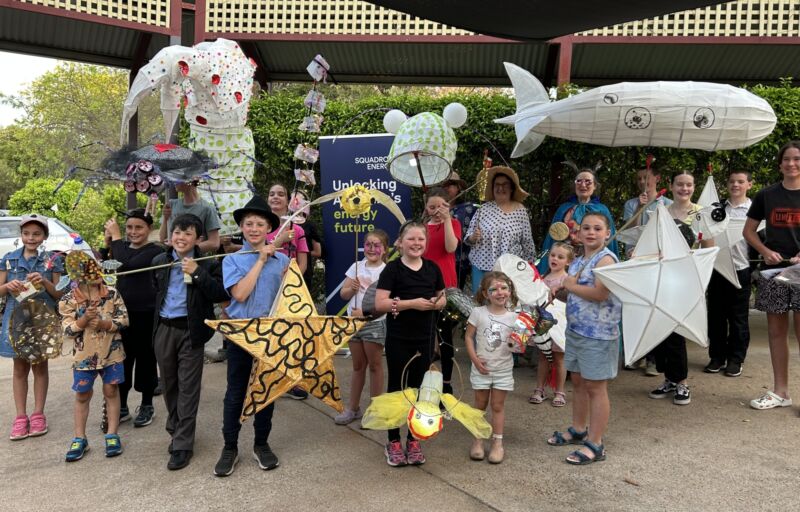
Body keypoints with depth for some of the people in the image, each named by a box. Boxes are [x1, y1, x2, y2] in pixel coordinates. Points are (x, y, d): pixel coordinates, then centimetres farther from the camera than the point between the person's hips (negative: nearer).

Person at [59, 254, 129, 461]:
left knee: (111, 391, 8)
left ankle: (112, 435, 19)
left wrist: (103, 323, -21)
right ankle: (79, 438, 22)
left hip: (111, 353, 1)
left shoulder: (112, 293, -6)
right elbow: (67, 331, -10)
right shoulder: (68, 300, -9)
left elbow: (124, 320, -7)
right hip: (84, 356, 0)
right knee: (82, 396, 10)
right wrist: (84, 319, -25)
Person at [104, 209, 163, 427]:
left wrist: (116, 237, -16)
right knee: (121, 360, 10)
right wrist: (108, 243, -6)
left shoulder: (155, 251, -9)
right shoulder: (123, 246, 11)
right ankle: (121, 407, 23)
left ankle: (147, 406, 20)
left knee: (145, 359, 5)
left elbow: (128, 265, -24)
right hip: (122, 312, 6)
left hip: (146, 314, -5)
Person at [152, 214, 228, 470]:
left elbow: (220, 295, -17)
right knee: (169, 384, 16)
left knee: (187, 388, 0)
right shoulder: (159, 262, 7)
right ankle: (175, 430, 35)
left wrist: (197, 273, -21)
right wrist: (159, 315, 11)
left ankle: (183, 445, 7)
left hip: (191, 331, -4)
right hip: (163, 329, 5)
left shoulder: (208, 264, -7)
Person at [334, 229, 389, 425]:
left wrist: (365, 313, -22)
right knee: (358, 366, 15)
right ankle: (353, 407, 24)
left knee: (374, 366, 8)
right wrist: (352, 289, -14)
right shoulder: (356, 267, 5)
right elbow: (343, 294, 7)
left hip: (375, 322, -4)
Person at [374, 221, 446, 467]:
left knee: (418, 387, 11)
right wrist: (412, 303, -22)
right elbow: (380, 303, -16)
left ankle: (413, 440, 24)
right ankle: (393, 442, 18)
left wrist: (435, 303, -9)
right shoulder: (393, 268, -9)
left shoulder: (432, 268, 5)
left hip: (425, 338, 4)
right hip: (398, 338, -4)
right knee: (397, 387, 6)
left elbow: (442, 299, 14)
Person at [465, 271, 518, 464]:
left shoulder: (513, 316, -4)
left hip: (503, 369, 1)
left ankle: (497, 442, 20)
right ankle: (478, 440, 25)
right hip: (481, 368, 0)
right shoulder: (478, 313, -9)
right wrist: (475, 359, -12)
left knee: (498, 406, 9)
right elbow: (468, 336, -5)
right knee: (480, 404, 12)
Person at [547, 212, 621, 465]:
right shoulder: (577, 261, 11)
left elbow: (600, 293, -27)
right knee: (578, 381, 19)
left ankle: (595, 444, 9)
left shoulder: (605, 259, -14)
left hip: (597, 333, -8)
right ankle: (578, 430, 35)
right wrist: (562, 288, 1)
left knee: (595, 387, 0)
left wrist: (571, 285, -14)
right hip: (575, 329, 8)